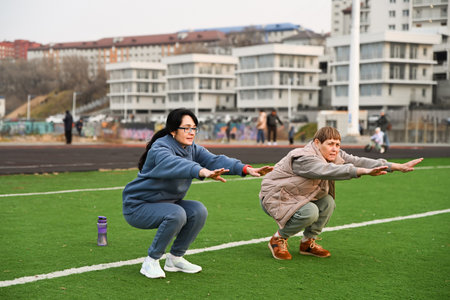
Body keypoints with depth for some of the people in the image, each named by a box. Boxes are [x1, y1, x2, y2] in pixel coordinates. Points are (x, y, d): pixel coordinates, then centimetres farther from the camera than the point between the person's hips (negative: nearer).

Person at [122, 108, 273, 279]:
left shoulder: (192, 149, 0)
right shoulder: (160, 149, -24)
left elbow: (214, 160, -15)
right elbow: (174, 163, -46)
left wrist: (246, 169, -32)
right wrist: (203, 172, -65)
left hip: (167, 203, 8)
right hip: (138, 206, -8)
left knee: (198, 211, -13)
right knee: (176, 214, -31)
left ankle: (175, 258, 3)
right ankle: (151, 262, -15)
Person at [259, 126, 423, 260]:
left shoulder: (334, 156, -3)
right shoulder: (303, 158, -29)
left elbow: (357, 161, -9)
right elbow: (328, 170, -45)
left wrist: (399, 167, -17)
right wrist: (364, 171, -56)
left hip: (297, 196, 9)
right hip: (274, 197, -9)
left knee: (327, 202, -12)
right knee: (310, 212, -31)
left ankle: (308, 243, 5)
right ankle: (278, 239, -7)